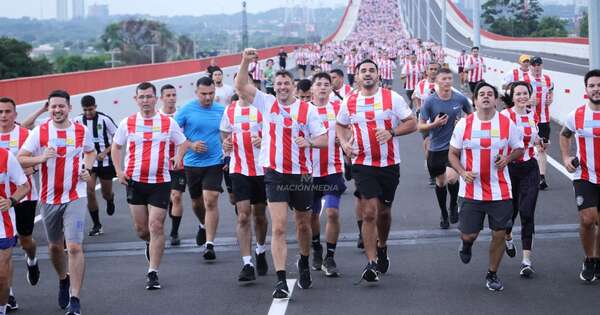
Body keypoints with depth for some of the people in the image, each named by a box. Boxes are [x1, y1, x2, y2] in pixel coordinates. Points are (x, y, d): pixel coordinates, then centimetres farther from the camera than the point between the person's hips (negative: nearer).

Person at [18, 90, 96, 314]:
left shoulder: (82, 131, 0)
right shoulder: (39, 132, -3)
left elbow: (90, 152, 20)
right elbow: (20, 159, -5)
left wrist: (87, 168, 1)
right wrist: (41, 158, -22)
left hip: (75, 197, -1)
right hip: (49, 198, 2)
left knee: (74, 247, -13)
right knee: (55, 246, 16)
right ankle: (63, 280, 44)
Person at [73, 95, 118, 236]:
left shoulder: (104, 119, -11)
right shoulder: (78, 121, -4)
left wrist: (105, 152, -16)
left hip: (105, 161, -1)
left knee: (106, 193, 10)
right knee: (89, 192, -11)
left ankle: (110, 200, 50)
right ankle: (97, 225, 0)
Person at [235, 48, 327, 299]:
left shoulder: (308, 109, -1)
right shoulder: (267, 103, 3)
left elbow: (323, 139, -1)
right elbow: (240, 86, -2)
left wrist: (309, 142, -22)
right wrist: (246, 61, -14)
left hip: (301, 174, 0)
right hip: (275, 174, 0)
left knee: (303, 225, 15)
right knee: (278, 228, -9)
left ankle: (304, 263, 42)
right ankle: (281, 281, -12)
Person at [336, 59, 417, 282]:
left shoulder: (392, 98, -3)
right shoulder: (349, 102, 3)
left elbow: (412, 123, -3)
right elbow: (340, 125, 19)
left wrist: (392, 132, -20)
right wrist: (344, 143, 0)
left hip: (389, 164, 1)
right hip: (363, 164, -1)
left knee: (384, 211, 15)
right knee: (370, 212, -12)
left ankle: (382, 247, 42)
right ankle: (372, 262, -10)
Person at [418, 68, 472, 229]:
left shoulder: (460, 99, -5)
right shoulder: (430, 101, -8)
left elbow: (471, 114, 14)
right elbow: (420, 126, -3)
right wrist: (434, 124, -21)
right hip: (436, 148, 1)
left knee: (451, 177, -20)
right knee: (440, 182, 12)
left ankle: (454, 205, 12)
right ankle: (444, 215, 33)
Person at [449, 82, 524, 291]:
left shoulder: (507, 124, -1)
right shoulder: (464, 124, -1)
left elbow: (519, 149, 12)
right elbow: (453, 154, 6)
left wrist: (507, 158, -10)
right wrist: (463, 172, -12)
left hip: (500, 192, 0)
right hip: (471, 191, 0)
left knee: (499, 234, 2)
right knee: (468, 234, 2)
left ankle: (492, 274, 22)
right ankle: (467, 243, 41)